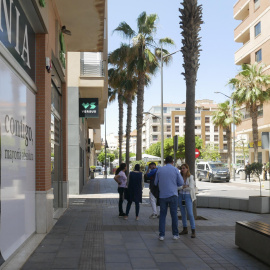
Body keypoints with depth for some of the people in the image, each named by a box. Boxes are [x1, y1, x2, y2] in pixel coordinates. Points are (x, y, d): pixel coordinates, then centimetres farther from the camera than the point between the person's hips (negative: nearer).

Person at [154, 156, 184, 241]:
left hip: (162, 195, 2)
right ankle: (175, 234, 13)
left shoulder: (159, 170, 4)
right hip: (173, 195, -2)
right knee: (174, 215, 7)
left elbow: (156, 183, 9)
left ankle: (161, 235, 2)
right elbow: (181, 183, 1)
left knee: (162, 215, 7)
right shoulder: (175, 170, -2)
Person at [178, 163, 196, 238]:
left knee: (190, 214, -11)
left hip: (188, 196, -5)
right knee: (183, 213, 10)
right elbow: (177, 187, -6)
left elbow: (190, 188, -18)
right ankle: (185, 229, 22)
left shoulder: (191, 177, -10)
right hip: (180, 196, 5)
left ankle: (193, 232, -8)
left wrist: (182, 187, -11)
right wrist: (184, 186, -20)